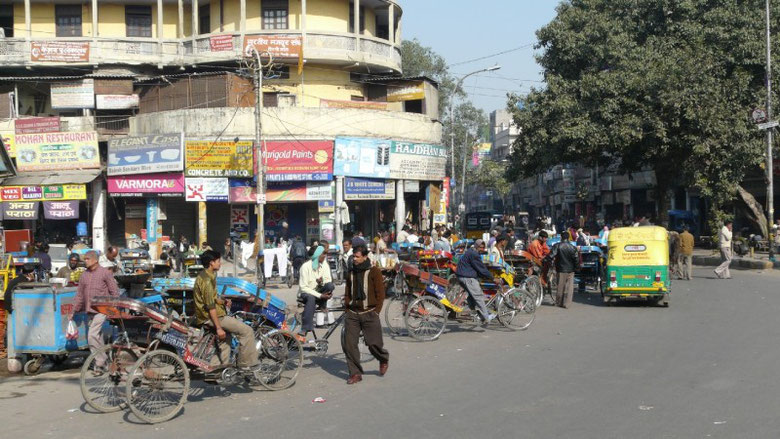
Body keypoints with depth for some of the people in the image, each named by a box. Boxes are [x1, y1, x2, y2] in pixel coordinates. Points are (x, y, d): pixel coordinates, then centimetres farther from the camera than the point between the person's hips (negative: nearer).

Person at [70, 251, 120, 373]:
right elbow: (79, 295, 17)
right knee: (98, 337, 11)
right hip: (90, 311, 7)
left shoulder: (105, 273, -4)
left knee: (92, 335, -15)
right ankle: (104, 360, 20)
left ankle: (99, 363, -8)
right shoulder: (84, 275, 13)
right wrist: (73, 312, 14)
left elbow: (114, 292, -4)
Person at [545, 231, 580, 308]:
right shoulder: (573, 247, -3)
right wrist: (577, 267, 10)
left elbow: (551, 255, -14)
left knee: (560, 286, 10)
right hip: (570, 270, 1)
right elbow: (576, 259, -1)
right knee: (569, 287, 4)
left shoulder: (557, 246, -8)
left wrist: (545, 260, -4)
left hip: (561, 269, -1)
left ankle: (559, 302, 18)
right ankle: (566, 303, 2)